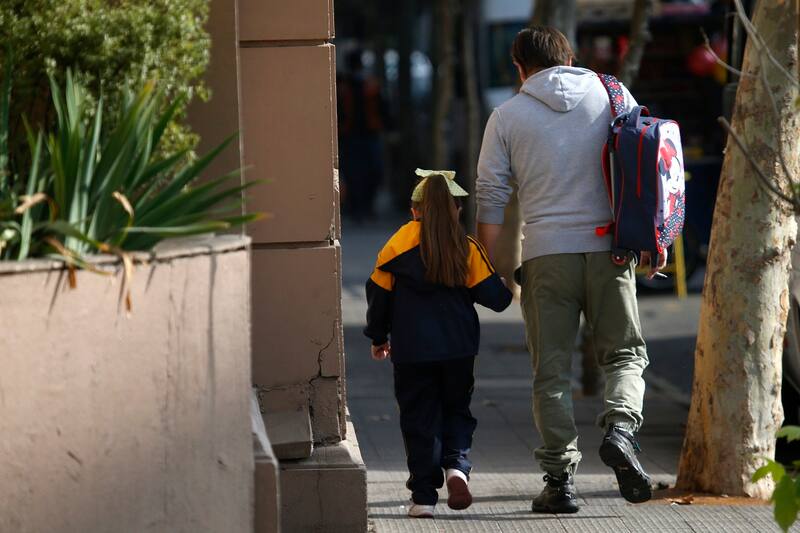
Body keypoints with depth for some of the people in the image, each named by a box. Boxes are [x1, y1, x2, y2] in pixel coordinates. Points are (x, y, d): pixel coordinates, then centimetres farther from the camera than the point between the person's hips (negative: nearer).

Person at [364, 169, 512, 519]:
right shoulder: (467, 248, -1)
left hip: (411, 349, -1)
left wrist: (378, 336, 17)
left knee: (419, 418, 6)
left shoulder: (400, 244, -2)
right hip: (458, 347, 1)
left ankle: (423, 496, 3)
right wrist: (505, 293, 21)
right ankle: (456, 465, -10)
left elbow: (378, 292, 3)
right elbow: (495, 296, -3)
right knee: (457, 411, 16)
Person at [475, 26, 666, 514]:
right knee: (625, 353, 10)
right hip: (608, 247, 1)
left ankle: (560, 479, 2)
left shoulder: (508, 116, 6)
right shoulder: (612, 96, 8)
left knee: (552, 371, 5)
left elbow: (490, 198, 4)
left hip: (546, 253, 0)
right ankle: (620, 428, -18)